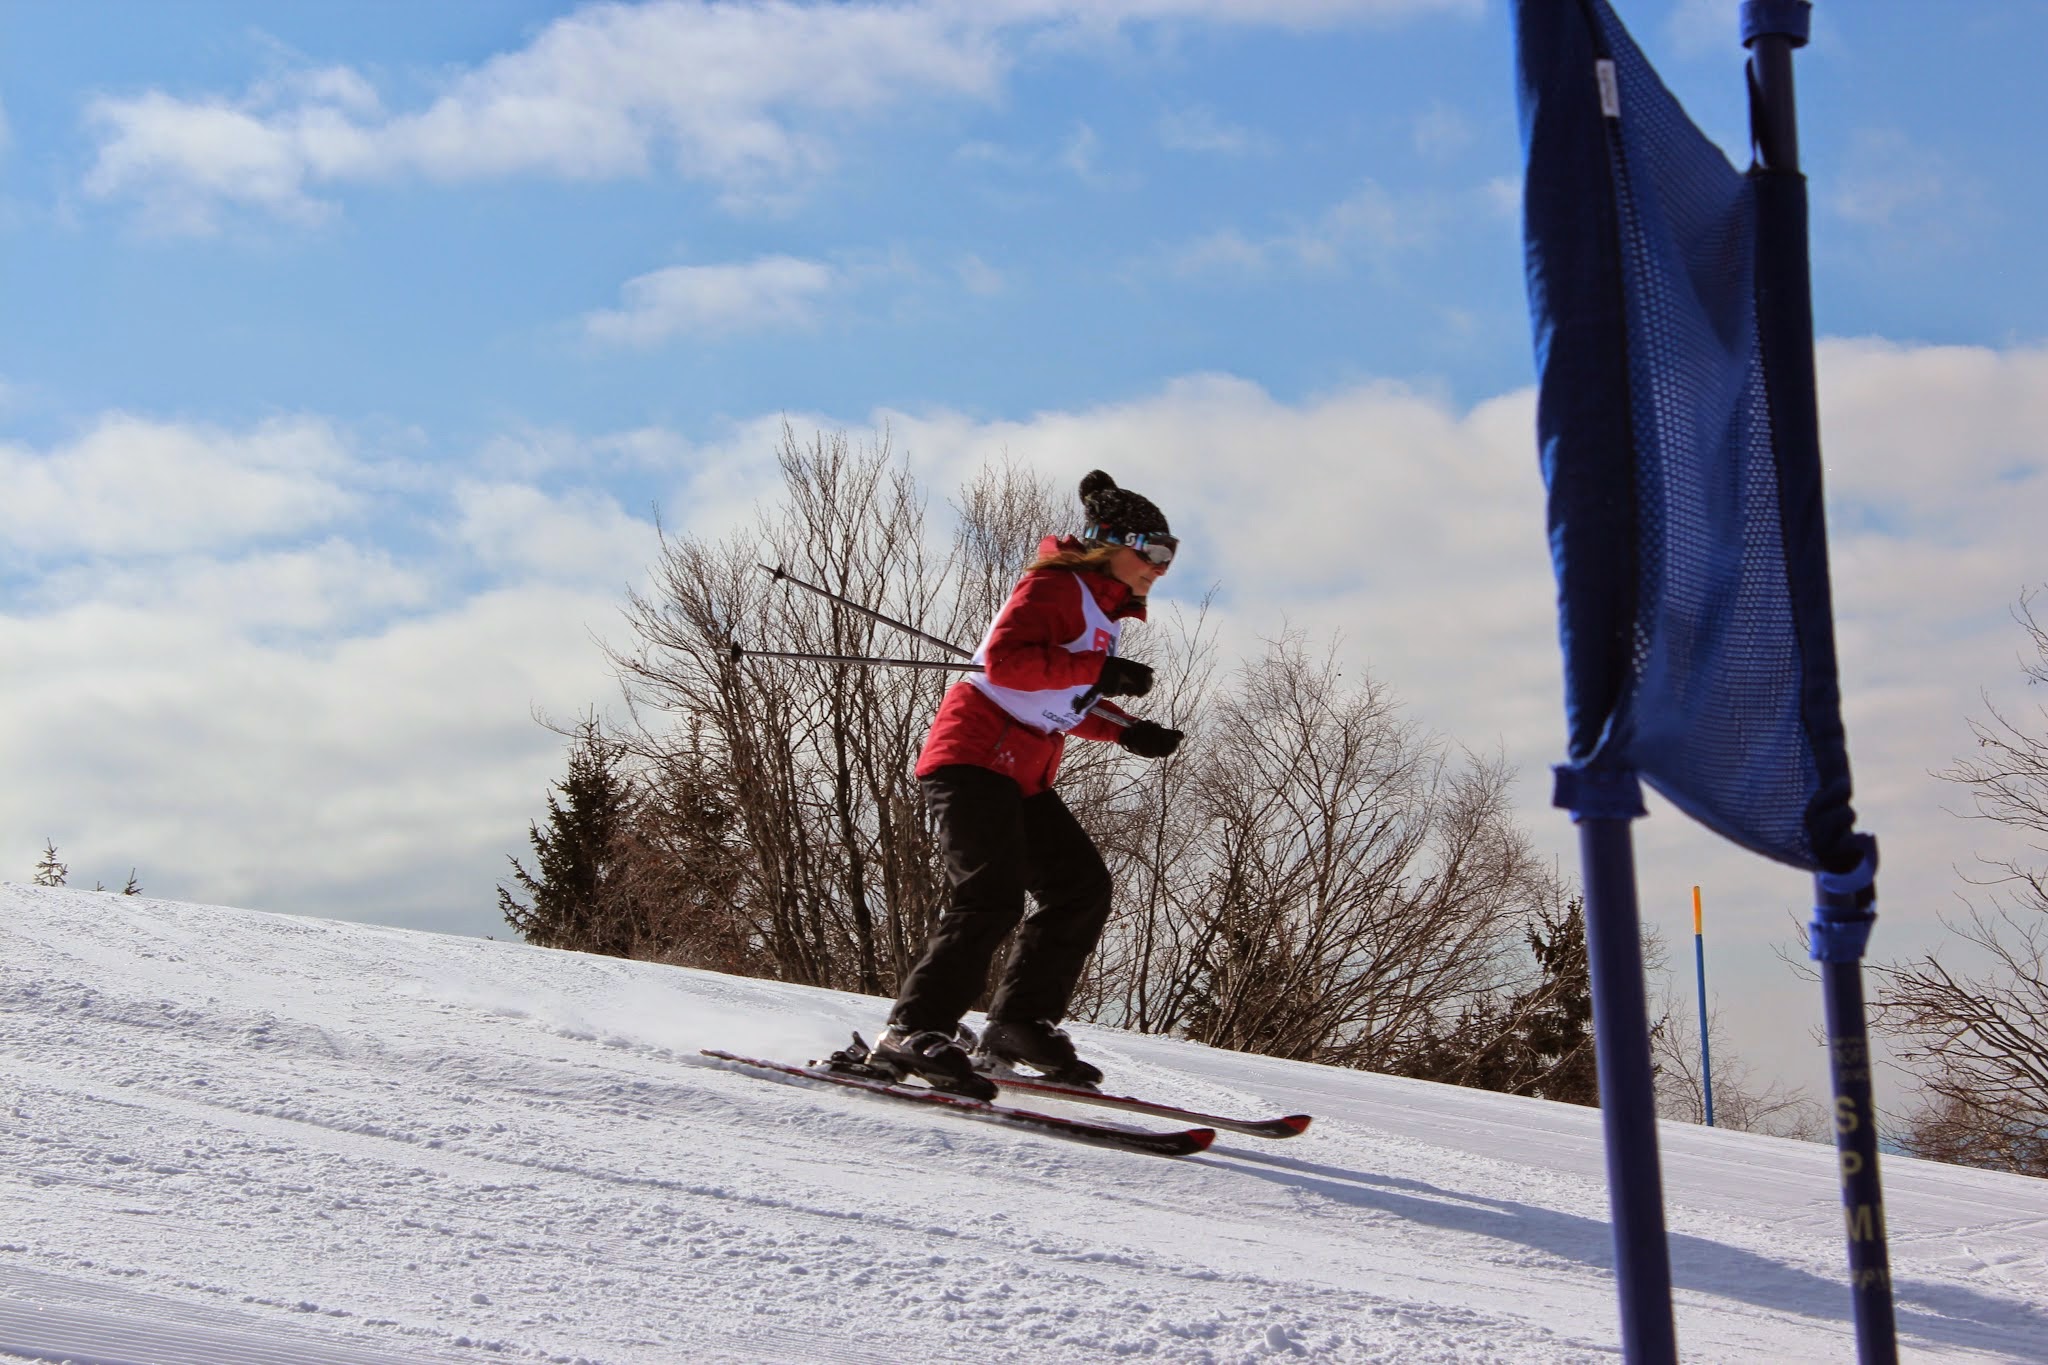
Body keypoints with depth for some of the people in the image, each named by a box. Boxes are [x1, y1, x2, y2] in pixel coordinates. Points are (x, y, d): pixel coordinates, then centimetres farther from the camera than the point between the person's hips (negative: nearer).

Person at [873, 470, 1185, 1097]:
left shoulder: (1103, 614, 21)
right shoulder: (1056, 585, -8)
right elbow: (1004, 659, -23)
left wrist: (1127, 729, 10)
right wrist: (1100, 670, -24)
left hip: (1025, 776, 10)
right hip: (975, 755, -10)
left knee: (1082, 888, 4)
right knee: (991, 896, -20)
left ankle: (1021, 1025, 7)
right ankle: (915, 1031, -20)